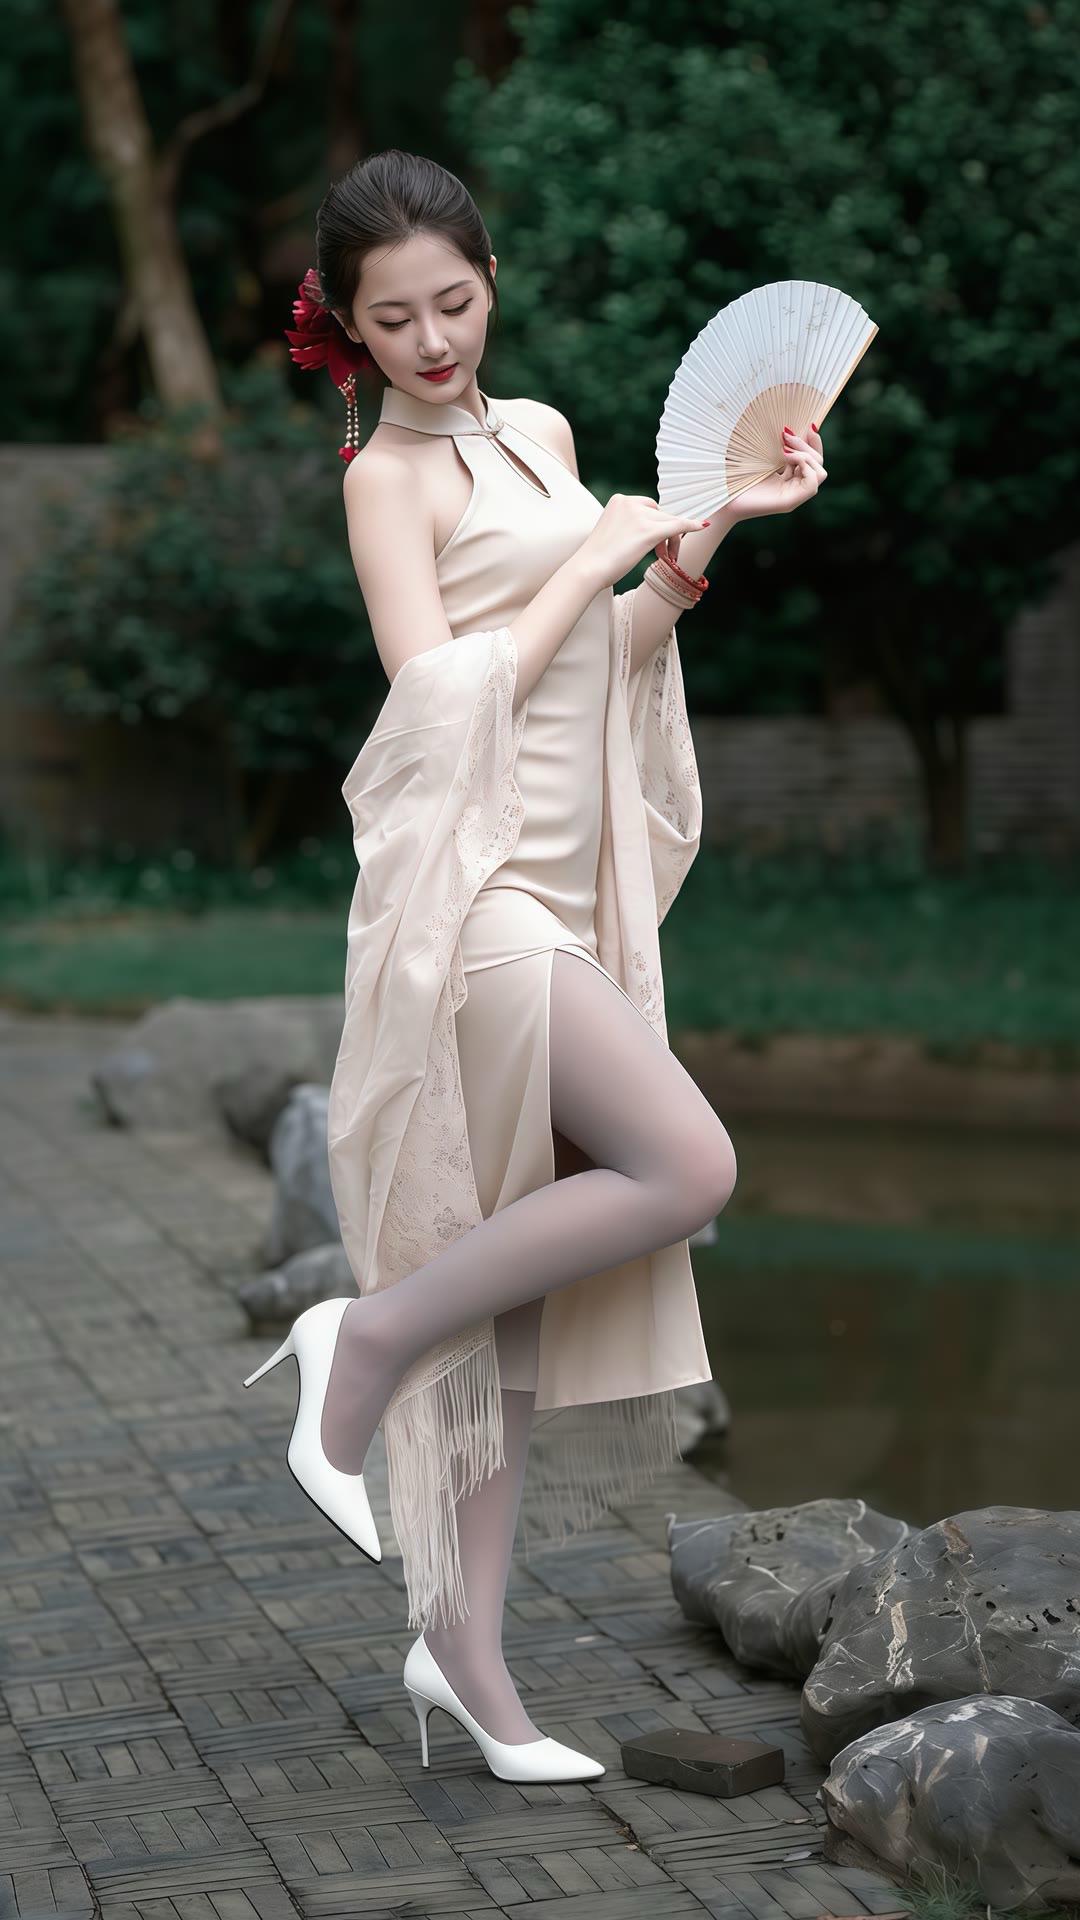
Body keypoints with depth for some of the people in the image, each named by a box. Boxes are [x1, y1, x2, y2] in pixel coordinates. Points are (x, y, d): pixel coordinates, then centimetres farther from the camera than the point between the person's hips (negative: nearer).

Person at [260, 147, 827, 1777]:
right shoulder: (389, 475, -6)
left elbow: (608, 654, 21)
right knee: (688, 1168, -20)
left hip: (563, 891, 7)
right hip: (465, 883, -7)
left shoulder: (541, 432, 16)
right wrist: (600, 554, -11)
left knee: (522, 1284, 6)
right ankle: (377, 1330, -5)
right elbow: (445, 693, -16)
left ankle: (464, 1638, 10)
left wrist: (711, 527, 8)